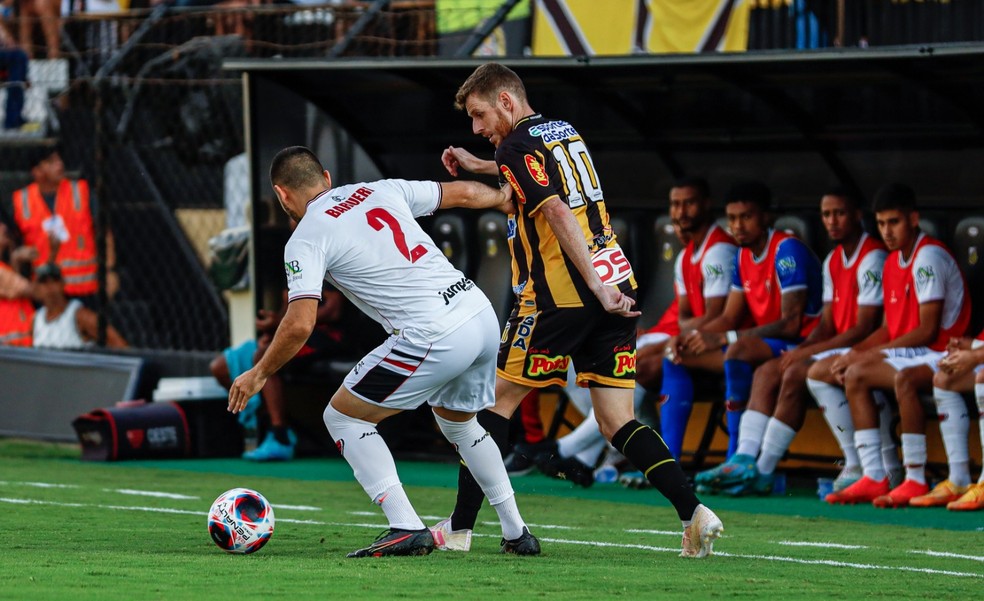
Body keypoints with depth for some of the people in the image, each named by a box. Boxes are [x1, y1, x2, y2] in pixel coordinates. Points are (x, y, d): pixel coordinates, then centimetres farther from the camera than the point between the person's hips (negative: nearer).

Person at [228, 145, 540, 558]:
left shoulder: (306, 239, -1)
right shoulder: (382, 190, 17)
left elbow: (300, 324, -10)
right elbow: (464, 193, 26)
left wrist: (259, 374, 5)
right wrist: (504, 197, 47)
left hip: (435, 337, -7)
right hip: (483, 317, 7)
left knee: (342, 416, 8)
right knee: (457, 422, 32)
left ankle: (406, 528, -3)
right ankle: (517, 533, 30)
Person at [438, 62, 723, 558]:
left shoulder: (517, 146, -7)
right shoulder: (565, 131, 19)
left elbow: (557, 212, -19)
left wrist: (595, 285, -24)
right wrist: (480, 166, 50)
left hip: (561, 297, -7)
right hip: (616, 286, 7)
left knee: (498, 401, 6)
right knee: (617, 424, 5)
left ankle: (459, 527, 8)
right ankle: (694, 513, -13)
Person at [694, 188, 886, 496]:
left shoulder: (872, 258, -12)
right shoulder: (833, 261, 17)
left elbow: (864, 328, -17)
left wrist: (807, 352, -16)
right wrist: (800, 350, -5)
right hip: (839, 349, 9)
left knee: (796, 375, -26)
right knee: (767, 372, -6)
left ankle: (763, 473, -24)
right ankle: (745, 460, -20)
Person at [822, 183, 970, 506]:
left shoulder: (929, 256, -13)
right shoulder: (894, 262, 15)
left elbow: (927, 331, -18)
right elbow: (889, 329, 16)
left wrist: (869, 355, -14)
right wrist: (857, 353, -3)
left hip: (941, 353, -10)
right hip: (913, 355, 10)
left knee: (904, 378, -36)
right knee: (855, 375, -1)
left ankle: (916, 480, -32)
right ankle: (873, 477, -8)